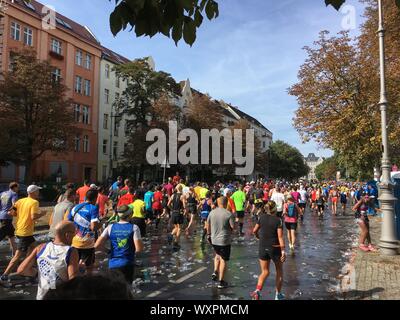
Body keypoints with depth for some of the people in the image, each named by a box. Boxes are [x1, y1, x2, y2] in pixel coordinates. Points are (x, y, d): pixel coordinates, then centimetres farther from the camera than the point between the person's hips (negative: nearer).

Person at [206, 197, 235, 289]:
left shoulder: (212, 212, -2)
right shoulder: (228, 214, -15)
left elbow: (207, 225, 6)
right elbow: (233, 227, -13)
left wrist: (209, 235, 19)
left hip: (214, 240, 4)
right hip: (224, 240, -4)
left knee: (217, 255, 29)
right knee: (223, 260, 7)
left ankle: (215, 272, 17)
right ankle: (221, 282, 13)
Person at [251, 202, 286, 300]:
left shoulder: (261, 217, -3)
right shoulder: (278, 220, -13)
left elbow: (254, 231, 4)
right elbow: (280, 237, -16)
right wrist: (283, 251, -13)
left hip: (262, 247, 3)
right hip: (275, 248, -3)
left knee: (265, 272, 15)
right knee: (279, 271, 20)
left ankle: (258, 290, -7)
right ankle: (278, 294, 27)